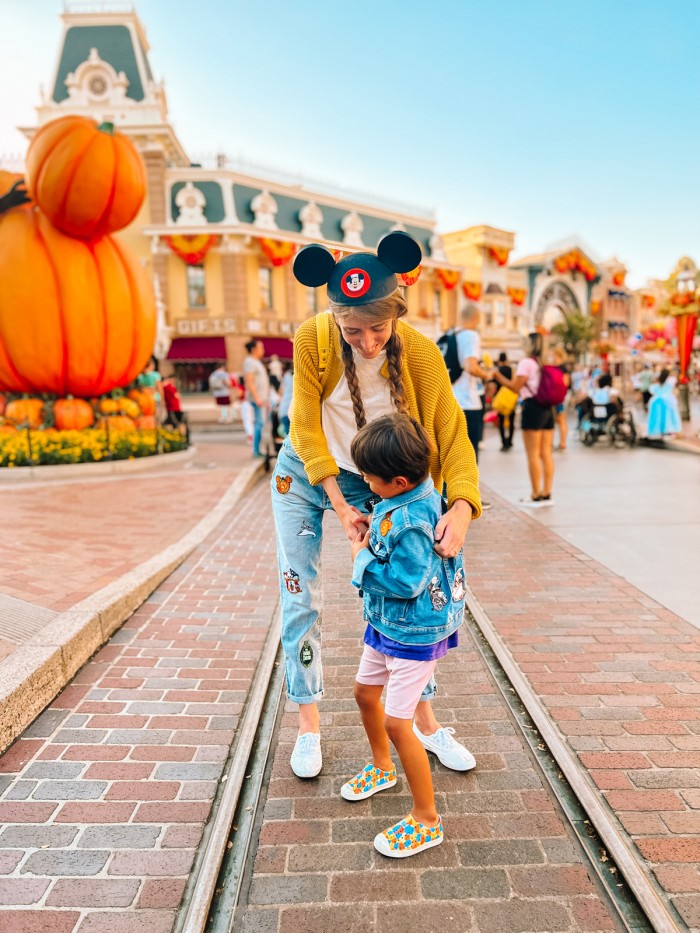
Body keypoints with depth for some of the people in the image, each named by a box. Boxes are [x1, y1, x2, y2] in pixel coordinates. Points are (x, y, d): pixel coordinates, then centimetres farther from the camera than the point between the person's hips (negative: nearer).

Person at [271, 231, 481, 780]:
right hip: (305, 474, 0)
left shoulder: (420, 354, -22)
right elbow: (307, 429, -17)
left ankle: (425, 722, 24)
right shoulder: (312, 339, -22)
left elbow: (453, 435, -22)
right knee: (301, 598, 1)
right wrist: (340, 507, -21)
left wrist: (461, 507, -39)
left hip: (373, 483, 0)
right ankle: (309, 725, 21)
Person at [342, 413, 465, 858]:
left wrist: (362, 559, -19)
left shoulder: (411, 522, -32)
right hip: (388, 622, 10)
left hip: (415, 632, -10)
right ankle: (382, 767, 50)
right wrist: (371, 535, 0)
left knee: (397, 723, -4)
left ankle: (426, 821, 16)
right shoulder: (413, 494, -2)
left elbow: (405, 582, -32)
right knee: (365, 692, 24)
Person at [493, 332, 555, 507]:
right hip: (548, 408, 7)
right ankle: (547, 494, 11)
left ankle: (536, 496, 0)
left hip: (532, 407, -7)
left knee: (533, 455, -3)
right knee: (546, 453, 8)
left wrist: (496, 375, -3)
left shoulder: (527, 362, -8)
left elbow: (515, 387, -11)